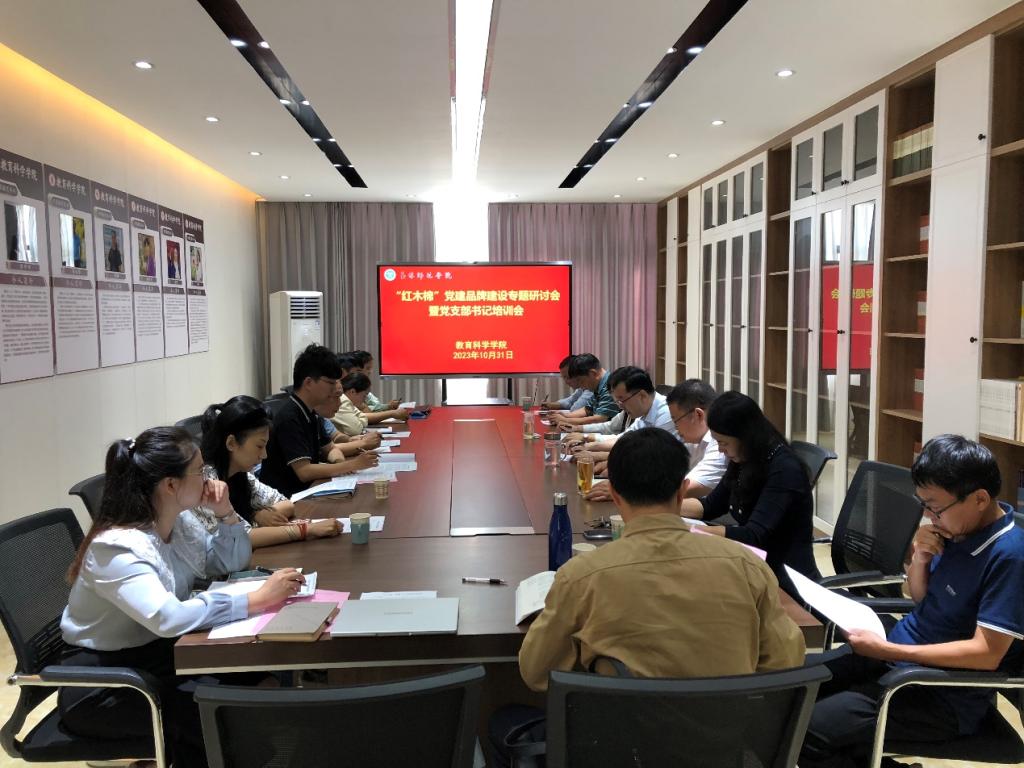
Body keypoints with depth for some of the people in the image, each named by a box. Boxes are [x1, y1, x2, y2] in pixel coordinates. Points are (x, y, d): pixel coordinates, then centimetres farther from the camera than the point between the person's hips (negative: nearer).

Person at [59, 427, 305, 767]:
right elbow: (168, 618, -41)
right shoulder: (116, 547, -27)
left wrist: (225, 512, -7)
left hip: (158, 653, 7)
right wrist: (258, 599, -38)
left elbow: (232, 561, 11)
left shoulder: (180, 523, -2)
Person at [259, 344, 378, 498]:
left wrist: (340, 462, -6)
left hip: (305, 490, 8)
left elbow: (329, 449, 18)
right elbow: (304, 471, -25)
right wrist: (352, 464, -23)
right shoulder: (289, 419, -20)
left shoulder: (311, 414, 7)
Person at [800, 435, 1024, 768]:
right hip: (899, 653, 8)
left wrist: (886, 650, -25)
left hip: (946, 696, -8)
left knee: (806, 729, -21)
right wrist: (919, 559, -9)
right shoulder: (958, 527, 1)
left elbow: (986, 653, -24)